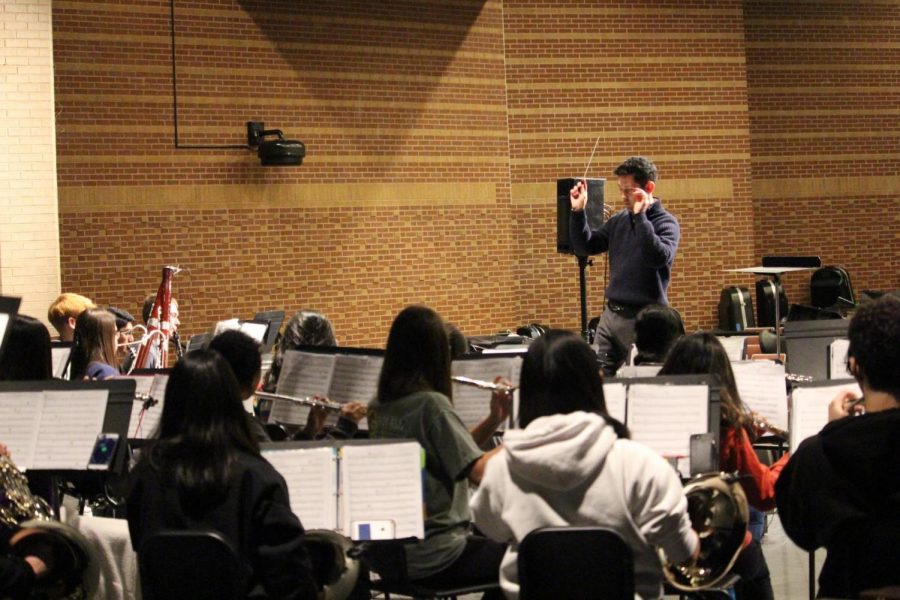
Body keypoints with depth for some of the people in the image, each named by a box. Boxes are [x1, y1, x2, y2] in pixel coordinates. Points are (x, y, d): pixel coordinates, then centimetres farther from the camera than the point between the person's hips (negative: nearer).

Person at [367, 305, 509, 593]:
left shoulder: (379, 406, 6)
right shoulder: (431, 404, -18)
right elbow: (478, 470, -21)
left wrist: (493, 420, 3)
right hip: (434, 558, -8)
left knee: (498, 542, 26)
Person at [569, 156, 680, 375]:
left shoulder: (666, 223, -8)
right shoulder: (619, 220, 10)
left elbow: (659, 257, -25)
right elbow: (585, 246, 16)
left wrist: (640, 216, -27)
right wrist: (578, 211, 3)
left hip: (643, 319, -6)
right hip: (611, 314, 6)